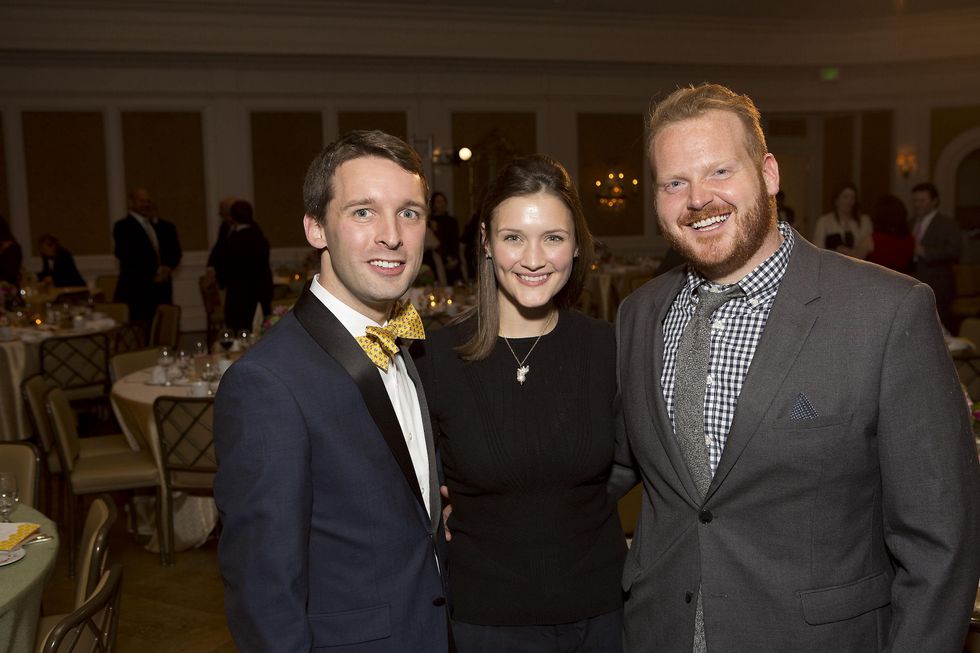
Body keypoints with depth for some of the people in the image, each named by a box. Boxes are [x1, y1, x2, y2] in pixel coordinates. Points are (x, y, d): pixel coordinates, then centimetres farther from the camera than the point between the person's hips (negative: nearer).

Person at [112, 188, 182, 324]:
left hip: (162, 290, 5)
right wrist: (153, 274, -12)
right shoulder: (123, 226, 1)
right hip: (135, 290, -5)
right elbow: (125, 255, -9)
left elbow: (176, 252, 14)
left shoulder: (164, 226, 18)